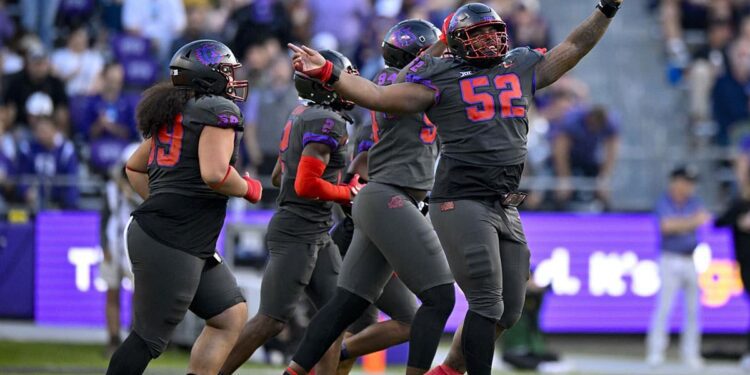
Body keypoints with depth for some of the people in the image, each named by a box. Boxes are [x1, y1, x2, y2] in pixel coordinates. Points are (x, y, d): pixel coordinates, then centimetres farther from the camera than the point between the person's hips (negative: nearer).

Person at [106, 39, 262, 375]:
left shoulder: (173, 113, 18)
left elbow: (134, 167, 27)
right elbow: (214, 173, -23)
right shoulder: (219, 111, -9)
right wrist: (249, 189, -5)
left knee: (232, 316, 12)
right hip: (170, 244, -10)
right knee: (149, 338, -5)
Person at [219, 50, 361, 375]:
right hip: (297, 234, -10)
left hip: (317, 236, 10)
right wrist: (348, 193, -8)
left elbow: (280, 175, 21)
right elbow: (306, 186, -24)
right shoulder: (327, 123, -16)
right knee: (271, 321, -8)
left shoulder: (302, 115, 12)